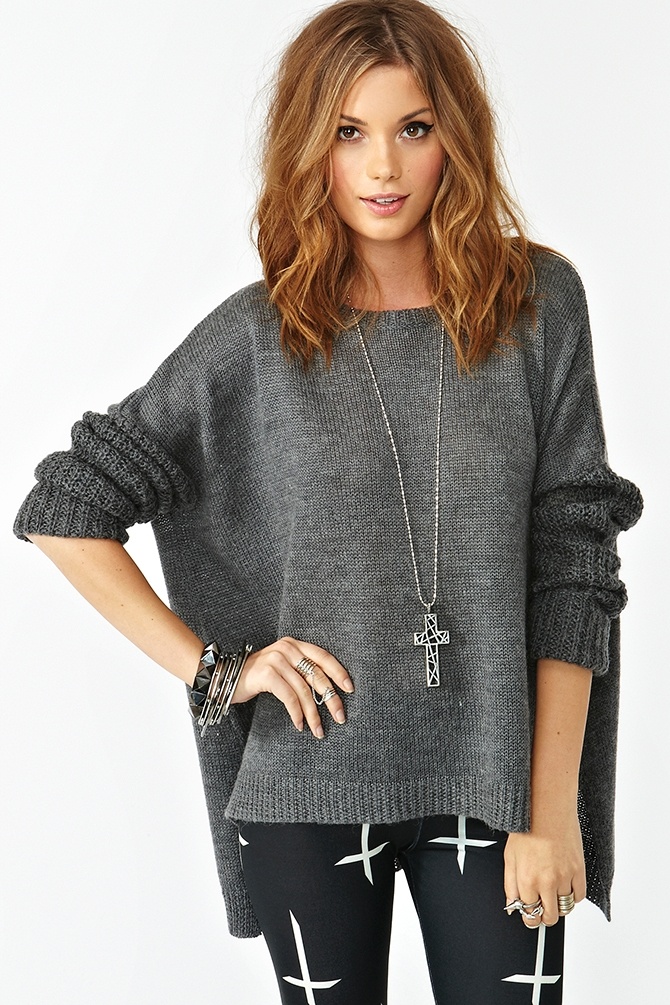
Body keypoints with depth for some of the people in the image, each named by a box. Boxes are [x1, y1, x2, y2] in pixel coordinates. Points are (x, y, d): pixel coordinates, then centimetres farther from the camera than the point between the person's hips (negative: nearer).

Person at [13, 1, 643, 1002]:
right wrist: (213, 670, -5)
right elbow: (63, 512, 3)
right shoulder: (258, 337, -2)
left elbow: (572, 564, -2)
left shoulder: (538, 303, -1)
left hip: (490, 780, 0)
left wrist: (553, 805, -5)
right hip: (309, 786, 0)